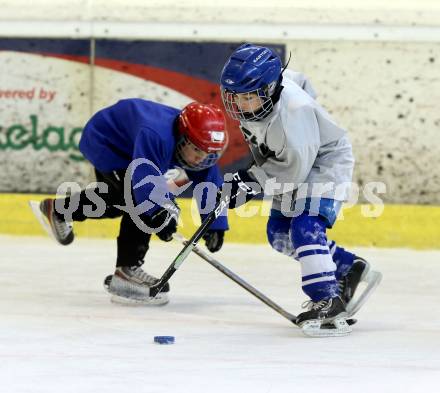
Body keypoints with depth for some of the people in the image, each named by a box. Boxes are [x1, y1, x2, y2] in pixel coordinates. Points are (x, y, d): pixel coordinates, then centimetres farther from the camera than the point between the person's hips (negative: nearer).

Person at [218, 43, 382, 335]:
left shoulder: (293, 113, -39)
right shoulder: (257, 86, -15)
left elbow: (296, 168, -32)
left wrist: (252, 181, -31)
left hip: (326, 161, -9)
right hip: (294, 163, 9)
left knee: (306, 227, -26)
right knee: (279, 234, 8)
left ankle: (327, 301, -27)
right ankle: (350, 269, 22)